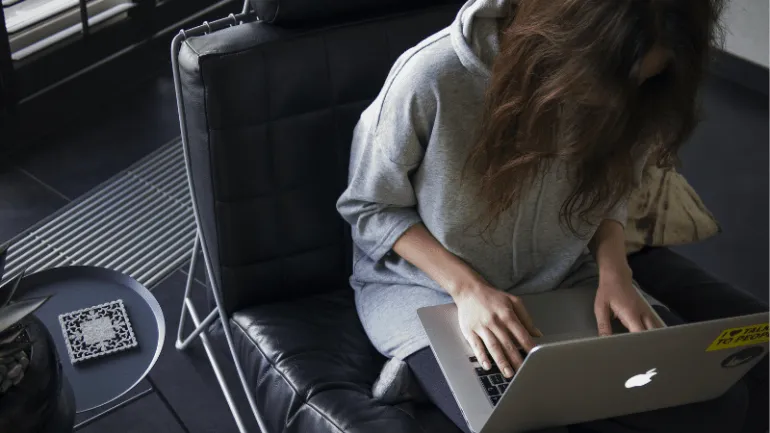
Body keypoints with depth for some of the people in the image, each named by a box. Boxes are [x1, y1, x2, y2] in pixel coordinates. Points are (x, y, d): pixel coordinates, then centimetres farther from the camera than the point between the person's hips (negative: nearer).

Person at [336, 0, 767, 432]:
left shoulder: (625, 91, -13)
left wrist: (614, 269, -13)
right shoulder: (431, 79, -26)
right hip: (431, 289, -4)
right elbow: (368, 207, -11)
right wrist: (467, 287, -23)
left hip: (565, 281, 5)